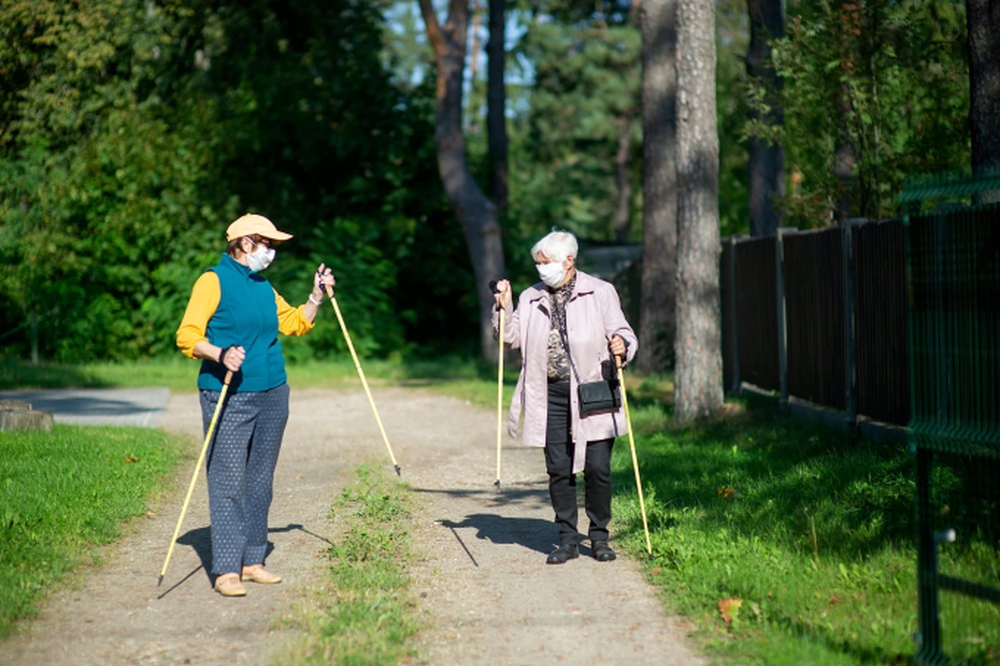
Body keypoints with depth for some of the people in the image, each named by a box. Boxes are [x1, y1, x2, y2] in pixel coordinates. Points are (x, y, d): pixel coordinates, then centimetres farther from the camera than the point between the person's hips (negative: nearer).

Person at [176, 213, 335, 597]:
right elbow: (187, 336, -12)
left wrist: (317, 297, 11)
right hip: (228, 397, -7)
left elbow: (295, 323, 25)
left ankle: (252, 561, 17)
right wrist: (220, 353, -27)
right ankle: (226, 570, -9)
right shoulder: (213, 281, -5)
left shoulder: (263, 286, 17)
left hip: (272, 396, 7)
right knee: (228, 483, -9)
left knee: (260, 482, 10)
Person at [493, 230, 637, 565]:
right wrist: (503, 308, -2)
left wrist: (622, 345, -20)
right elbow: (512, 339, 12)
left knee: (597, 467, -3)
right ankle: (568, 539, 12)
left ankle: (599, 537, 12)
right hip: (551, 395, 3)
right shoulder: (530, 298, 13)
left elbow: (622, 332, 2)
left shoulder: (600, 293, 4)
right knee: (559, 470, 3)